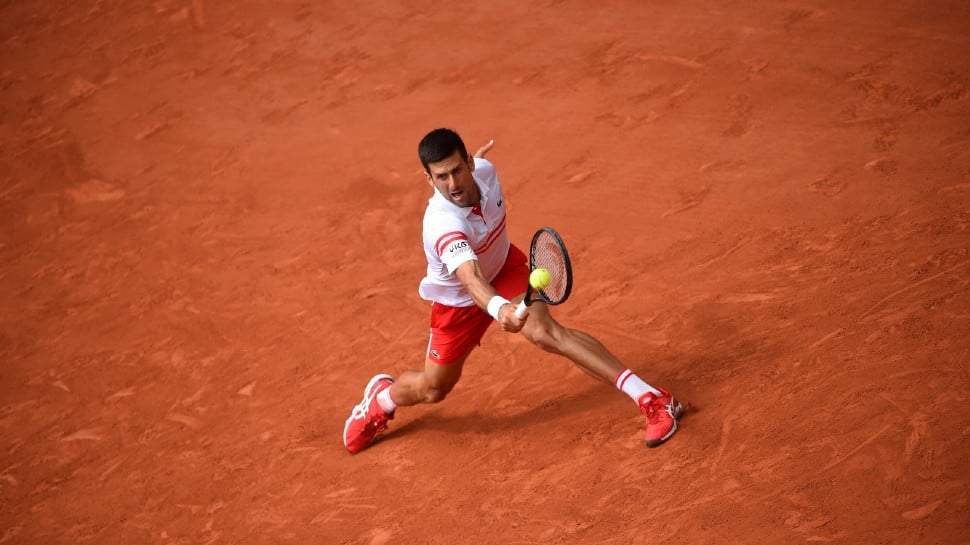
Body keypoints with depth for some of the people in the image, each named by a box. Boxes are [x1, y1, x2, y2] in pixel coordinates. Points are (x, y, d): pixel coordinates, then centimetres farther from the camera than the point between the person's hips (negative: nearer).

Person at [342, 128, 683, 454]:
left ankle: (649, 398, -31)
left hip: (504, 270, 3)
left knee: (544, 332, -28)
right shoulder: (442, 223, -41)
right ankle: (381, 398, 48)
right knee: (433, 389, 11)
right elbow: (470, 277, -58)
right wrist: (498, 308, -77)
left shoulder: (484, 169, -23)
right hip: (458, 300, -2)